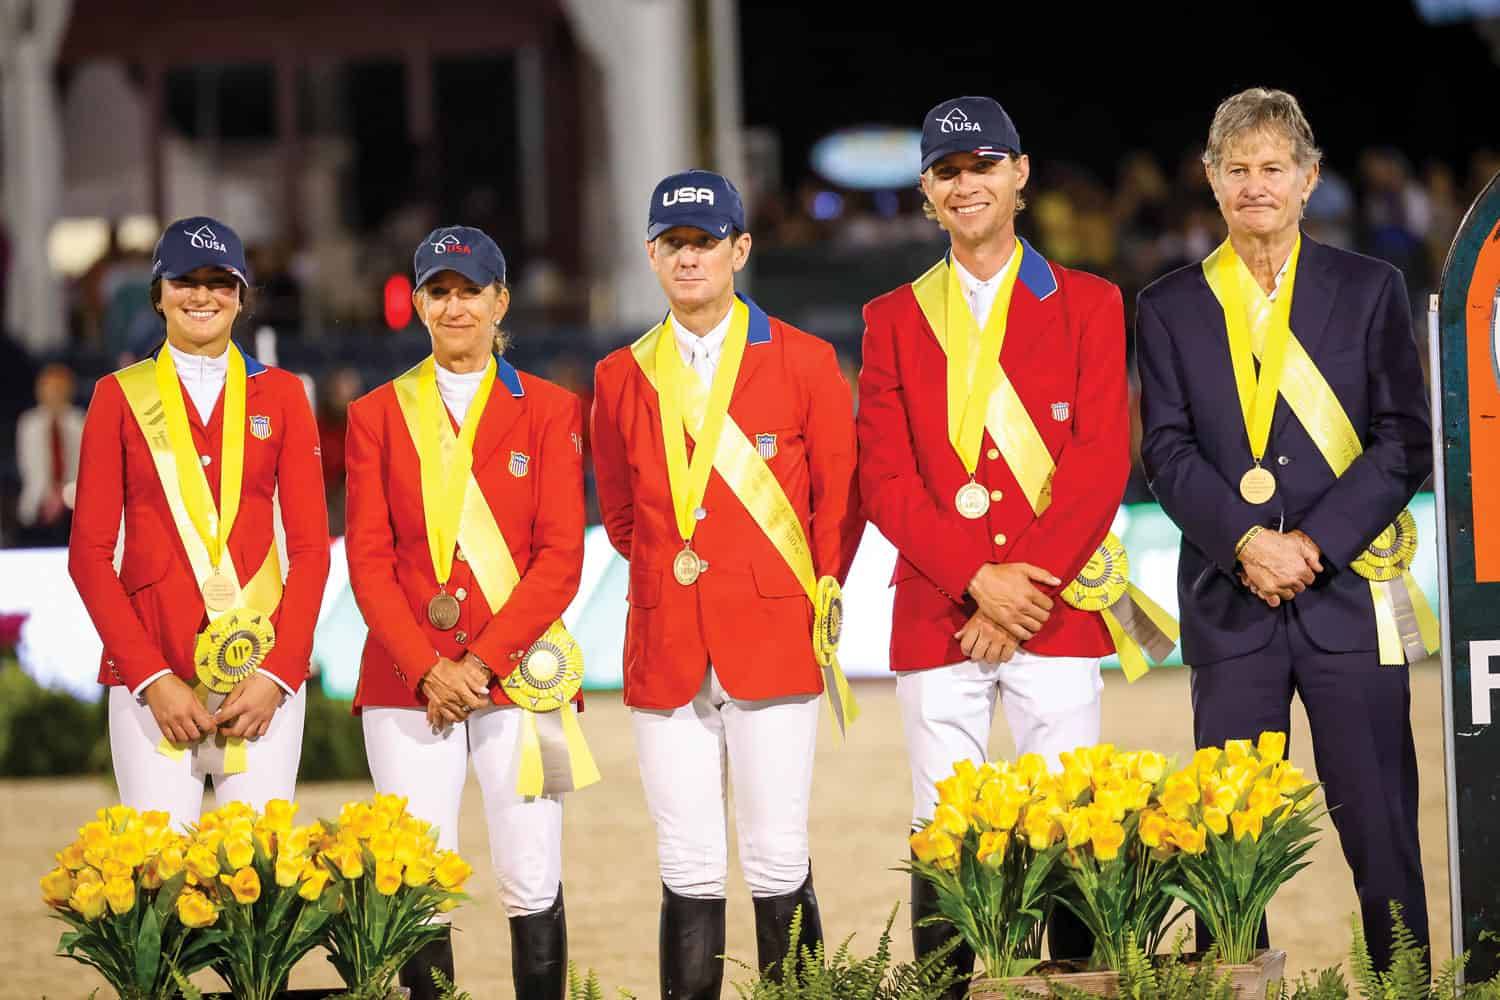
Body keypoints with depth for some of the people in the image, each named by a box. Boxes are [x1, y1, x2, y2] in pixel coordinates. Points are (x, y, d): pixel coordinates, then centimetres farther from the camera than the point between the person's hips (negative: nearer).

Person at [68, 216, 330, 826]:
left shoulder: (280, 395, 10)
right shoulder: (119, 396, 8)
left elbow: (310, 546, 6)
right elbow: (89, 552, 3)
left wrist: (277, 673, -7)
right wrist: (152, 677, -8)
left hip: (262, 663, 1)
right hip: (150, 672, -1)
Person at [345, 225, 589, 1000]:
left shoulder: (550, 411, 6)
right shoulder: (377, 415, 10)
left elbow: (561, 557, 0)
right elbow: (368, 560, 5)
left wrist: (482, 662, -10)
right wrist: (427, 669, -9)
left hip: (517, 675, -1)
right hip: (407, 682, 1)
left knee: (532, 883, -4)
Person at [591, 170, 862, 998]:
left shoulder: (803, 362, 3)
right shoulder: (622, 377, 10)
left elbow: (839, 502, 8)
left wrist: (814, 606, 6)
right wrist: (671, 576, 11)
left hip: (772, 645, -2)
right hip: (667, 650, 2)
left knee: (778, 866, -5)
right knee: (689, 871, 1)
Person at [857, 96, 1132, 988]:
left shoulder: (1089, 304, 8)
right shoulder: (895, 320, 12)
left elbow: (1102, 464, 0)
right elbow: (885, 480, 4)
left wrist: (1027, 586, -10)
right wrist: (978, 579, -10)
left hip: (1057, 612, -1)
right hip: (936, 615, 1)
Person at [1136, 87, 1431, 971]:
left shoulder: (1370, 290, 7)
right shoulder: (1171, 307, 10)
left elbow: (1405, 440, 0)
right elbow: (1168, 451, 2)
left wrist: (1314, 542, -11)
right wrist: (1245, 541, -14)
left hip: (1348, 591, -1)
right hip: (1229, 600, 1)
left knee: (1381, 825, -2)